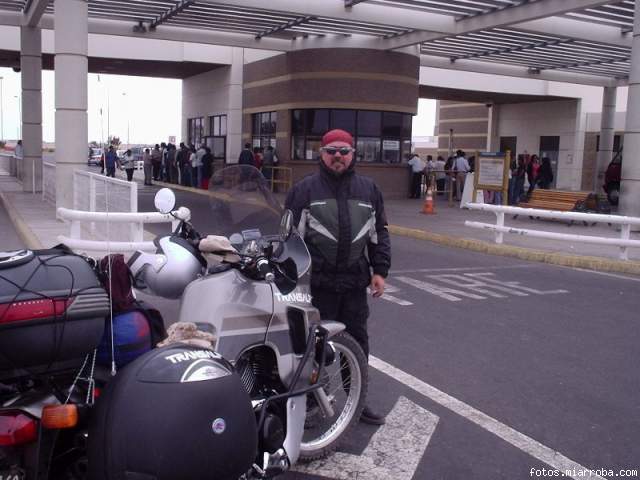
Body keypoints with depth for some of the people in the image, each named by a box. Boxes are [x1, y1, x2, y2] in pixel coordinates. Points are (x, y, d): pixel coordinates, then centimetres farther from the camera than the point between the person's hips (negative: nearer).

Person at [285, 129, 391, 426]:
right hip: (316, 282, -3)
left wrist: (380, 271, 6)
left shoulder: (368, 189, 10)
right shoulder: (304, 189, 1)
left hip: (355, 283, 3)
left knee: (357, 343, 12)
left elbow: (379, 233, 13)